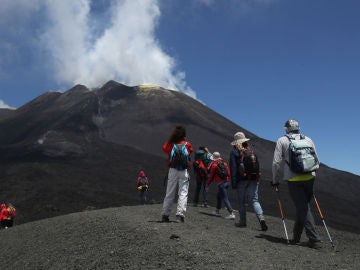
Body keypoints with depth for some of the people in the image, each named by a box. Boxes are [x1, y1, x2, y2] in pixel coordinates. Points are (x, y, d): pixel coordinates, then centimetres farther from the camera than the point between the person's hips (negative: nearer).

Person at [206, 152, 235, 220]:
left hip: (221, 183, -7)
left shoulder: (214, 164, -4)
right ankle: (217, 211, 31)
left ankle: (231, 214, -14)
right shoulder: (224, 163, 14)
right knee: (218, 196, 22)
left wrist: (207, 184, 10)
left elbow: (211, 176, -1)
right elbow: (229, 173, 12)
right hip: (227, 182, 7)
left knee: (225, 198, -7)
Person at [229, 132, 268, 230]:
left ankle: (242, 221, 15)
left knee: (242, 201, 8)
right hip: (253, 179, 4)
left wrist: (233, 183, -6)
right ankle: (261, 217, -16)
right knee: (254, 200, 4)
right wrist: (257, 178, 16)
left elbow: (233, 168, -7)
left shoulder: (234, 152, -2)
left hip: (241, 179, -3)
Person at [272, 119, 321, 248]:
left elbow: (276, 162, 0)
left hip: (293, 179, -4)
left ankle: (314, 239, 0)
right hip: (309, 177, 4)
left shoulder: (282, 140, 4)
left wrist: (275, 180, 10)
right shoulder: (308, 139, 13)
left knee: (303, 208, 2)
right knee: (303, 207, 15)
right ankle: (296, 236, 24)